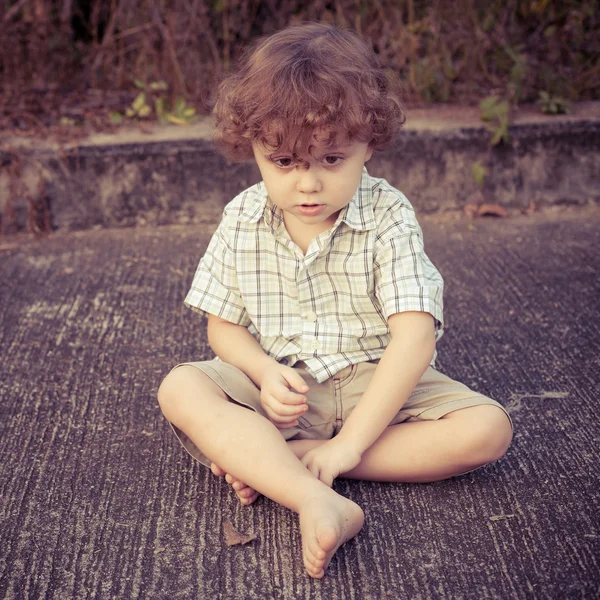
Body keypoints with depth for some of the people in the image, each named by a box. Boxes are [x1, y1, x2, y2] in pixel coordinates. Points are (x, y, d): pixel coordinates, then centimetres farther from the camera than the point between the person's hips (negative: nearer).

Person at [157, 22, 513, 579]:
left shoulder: (389, 218, -14)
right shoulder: (241, 221, -4)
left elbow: (413, 338, -21)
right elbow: (223, 326, 4)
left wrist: (350, 441, -27)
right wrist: (266, 373, -19)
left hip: (375, 384, -1)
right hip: (279, 386, 1)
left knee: (489, 429, -24)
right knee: (181, 389, -24)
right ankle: (319, 502, -42)